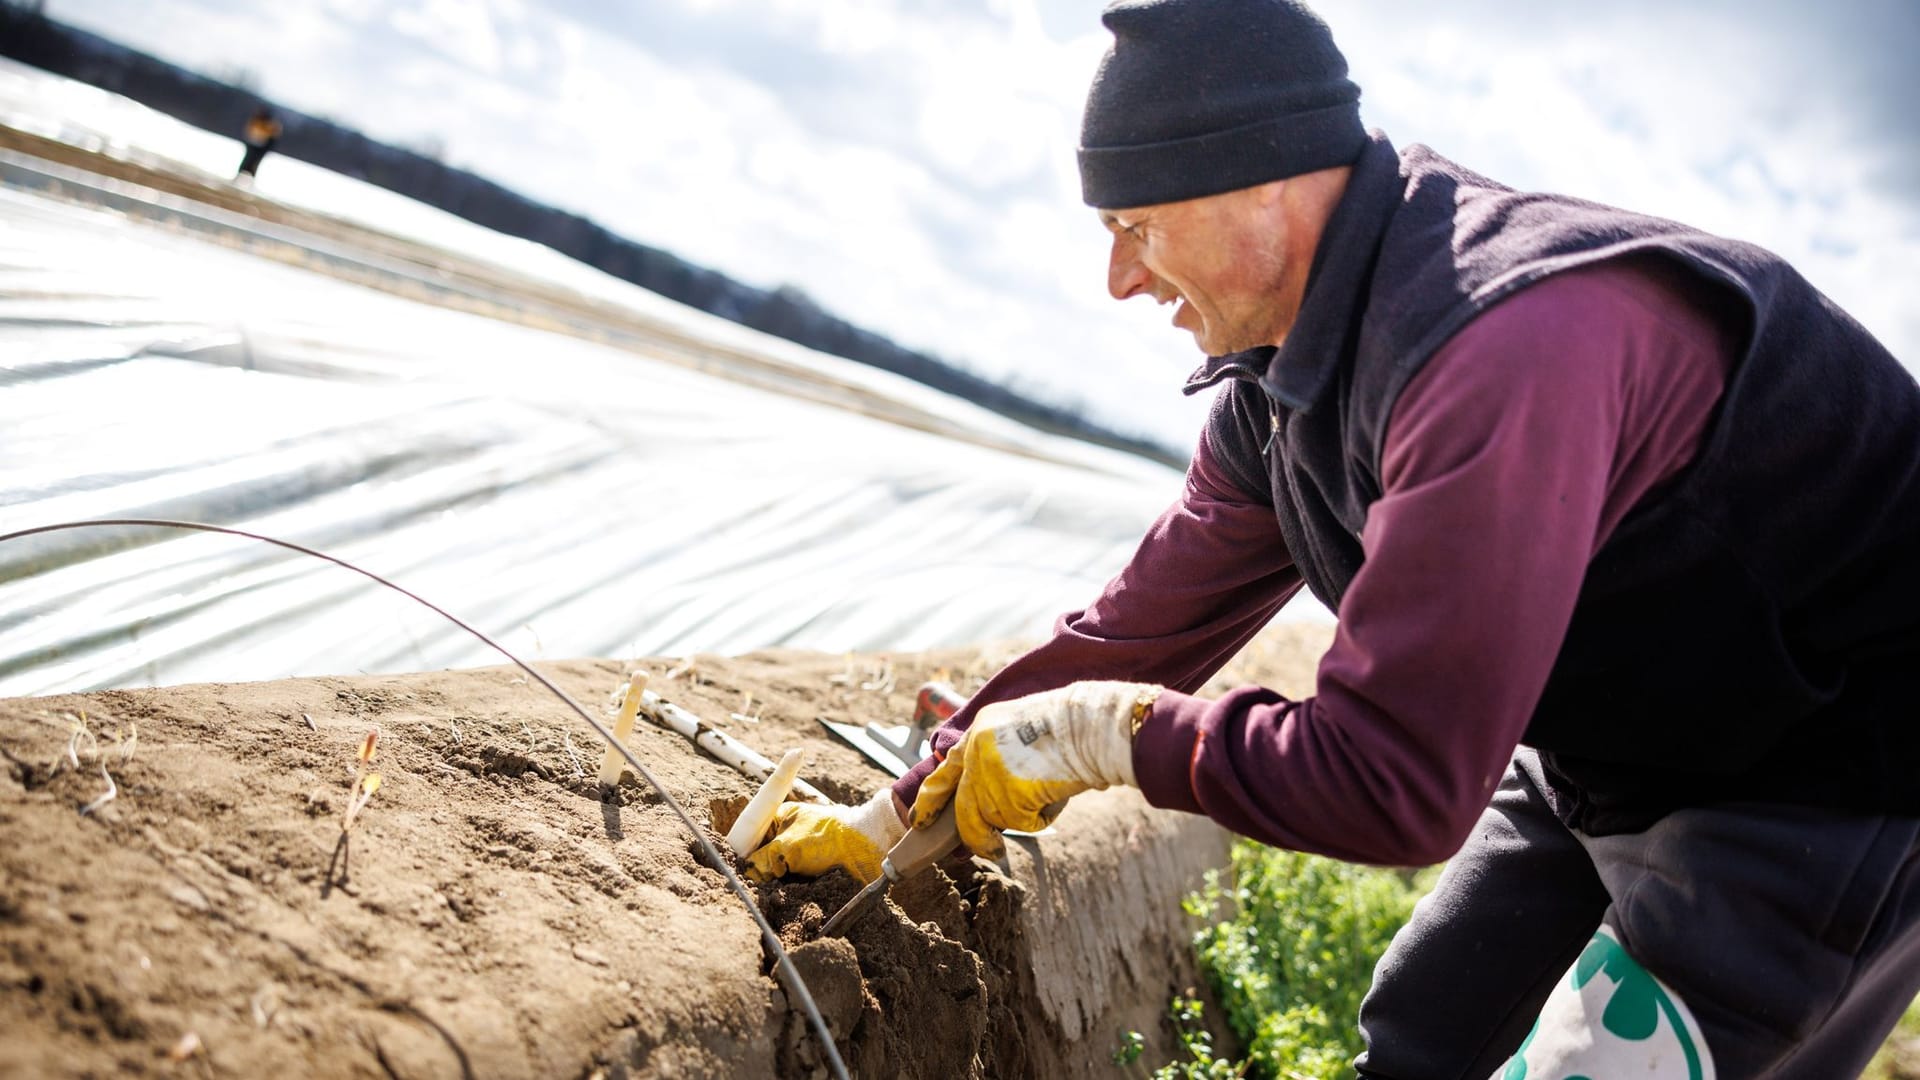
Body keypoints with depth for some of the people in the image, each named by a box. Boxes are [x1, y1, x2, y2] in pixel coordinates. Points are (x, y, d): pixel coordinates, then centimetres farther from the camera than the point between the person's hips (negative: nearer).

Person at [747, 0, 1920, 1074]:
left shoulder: (1509, 345, -35)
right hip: (1604, 760, 9)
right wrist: (897, 818, 7)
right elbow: (1133, 633, 4)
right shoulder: (1276, 394, -3)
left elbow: (1394, 787, -34)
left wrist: (1101, 729, -21)